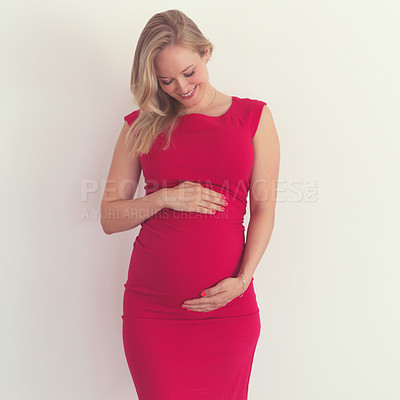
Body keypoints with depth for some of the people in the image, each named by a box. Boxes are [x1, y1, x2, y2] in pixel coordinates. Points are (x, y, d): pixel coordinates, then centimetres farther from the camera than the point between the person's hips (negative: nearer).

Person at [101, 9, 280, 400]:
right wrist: (165, 198, -10)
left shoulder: (254, 117, 5)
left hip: (226, 305, 0)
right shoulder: (141, 126, 8)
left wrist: (242, 280, -9)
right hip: (152, 307, 1)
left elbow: (263, 210, 3)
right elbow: (109, 217, 6)